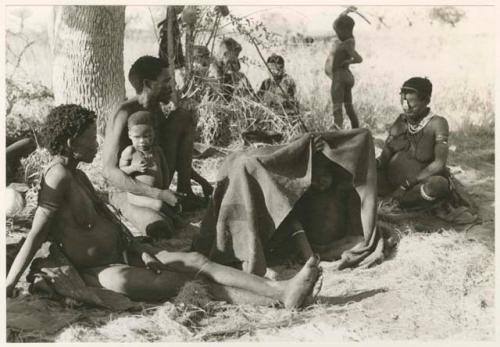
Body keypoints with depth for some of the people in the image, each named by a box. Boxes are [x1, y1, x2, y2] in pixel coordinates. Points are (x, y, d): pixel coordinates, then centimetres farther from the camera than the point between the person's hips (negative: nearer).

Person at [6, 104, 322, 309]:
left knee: (197, 259, -10)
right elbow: (35, 237, -21)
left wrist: (141, 252, 1)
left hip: (123, 254, 8)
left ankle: (281, 291, -20)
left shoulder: (78, 175, 13)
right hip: (96, 271, -8)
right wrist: (8, 285, -27)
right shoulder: (59, 176, -16)